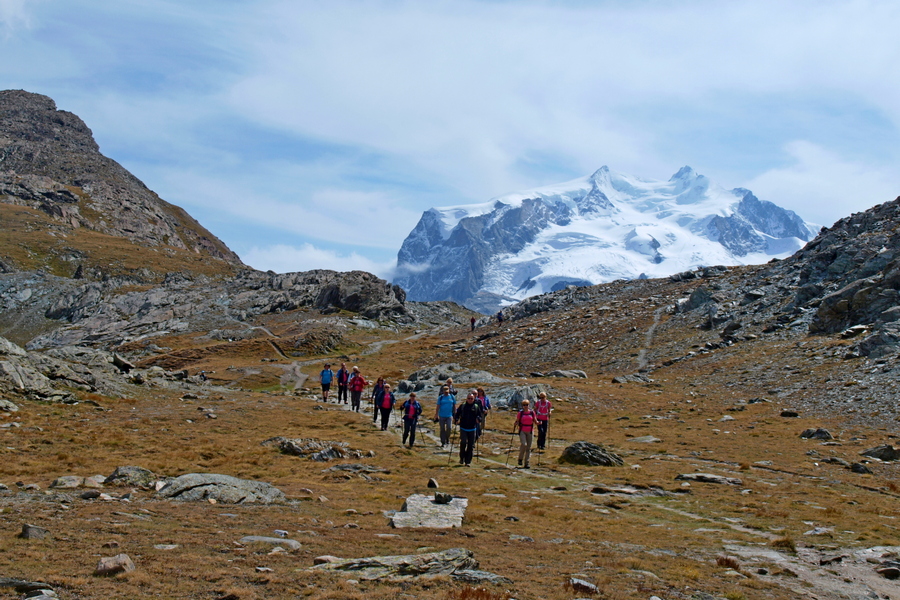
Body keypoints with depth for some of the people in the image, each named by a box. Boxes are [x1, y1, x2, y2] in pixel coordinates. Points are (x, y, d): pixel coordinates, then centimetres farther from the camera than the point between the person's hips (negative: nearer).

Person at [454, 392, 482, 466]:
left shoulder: (476, 407, 7)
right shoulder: (462, 406, 6)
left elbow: (480, 416, 10)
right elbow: (457, 414, 10)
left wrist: (478, 419, -11)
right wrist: (456, 420, -8)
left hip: (472, 429, 1)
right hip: (463, 428, -1)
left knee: (470, 445, 1)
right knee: (463, 442, -15)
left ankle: (468, 461, 9)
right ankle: (462, 458, 5)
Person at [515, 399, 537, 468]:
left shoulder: (532, 412, 4)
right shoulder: (520, 413, 0)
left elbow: (535, 421, 8)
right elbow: (517, 421, 1)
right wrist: (514, 427, -16)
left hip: (530, 431, 2)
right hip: (522, 431, -2)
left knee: (528, 447, 4)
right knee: (524, 444, -20)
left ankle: (527, 463, 10)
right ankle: (520, 458, 1)